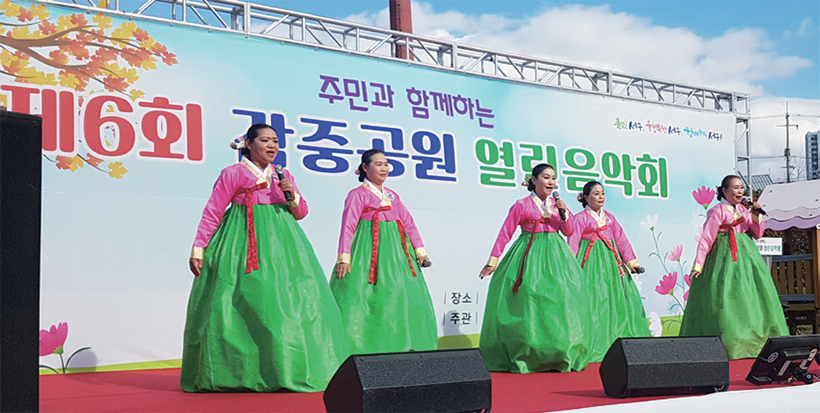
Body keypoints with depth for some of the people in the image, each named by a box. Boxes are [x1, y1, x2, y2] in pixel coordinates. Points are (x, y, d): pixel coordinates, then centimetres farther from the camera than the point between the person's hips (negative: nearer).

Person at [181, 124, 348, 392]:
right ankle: (233, 375, 2)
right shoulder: (232, 174, 0)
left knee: (290, 304, -2)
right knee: (243, 307, -8)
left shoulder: (283, 175, 15)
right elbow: (212, 213, 0)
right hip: (245, 244, -5)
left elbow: (301, 213, 18)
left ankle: (292, 371, 3)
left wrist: (292, 194, -2)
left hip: (281, 247, 5)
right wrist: (198, 249, -6)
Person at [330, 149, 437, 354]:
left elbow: (409, 224, 19)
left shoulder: (393, 196, 20)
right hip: (369, 252, -6)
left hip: (395, 251, 6)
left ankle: (402, 350, 7)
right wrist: (343, 258, -18)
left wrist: (420, 250, 9)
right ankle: (359, 351, -10)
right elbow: (348, 226, -8)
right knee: (360, 299, -12)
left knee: (402, 299, 2)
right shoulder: (357, 194, 1)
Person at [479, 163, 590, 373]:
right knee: (527, 304, -8)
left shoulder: (557, 203, 11)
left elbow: (569, 232, 9)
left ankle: (562, 357, 4)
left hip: (555, 256, 4)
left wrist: (564, 213, -8)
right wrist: (492, 262, -5)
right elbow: (505, 233, -3)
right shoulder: (522, 205, -3)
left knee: (560, 303, -3)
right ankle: (524, 358, 0)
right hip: (530, 256, -4)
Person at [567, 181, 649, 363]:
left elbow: (621, 239, 13)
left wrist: (631, 260, 4)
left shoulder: (609, 217, 17)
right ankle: (591, 347, -7)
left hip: (611, 262, 6)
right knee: (592, 303, -10)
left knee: (616, 300, 3)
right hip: (590, 262, -6)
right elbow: (572, 243, -7)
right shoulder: (580, 218, -1)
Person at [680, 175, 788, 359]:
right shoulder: (717, 211, -5)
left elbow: (757, 234, 14)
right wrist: (698, 264, -17)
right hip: (725, 259, -7)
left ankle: (756, 342, 9)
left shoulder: (743, 210, 15)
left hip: (746, 257, 7)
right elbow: (706, 238, -10)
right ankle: (727, 344, -9)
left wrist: (756, 216, -3)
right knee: (725, 298, -11)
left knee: (750, 297, 4)